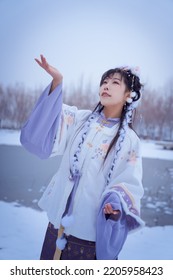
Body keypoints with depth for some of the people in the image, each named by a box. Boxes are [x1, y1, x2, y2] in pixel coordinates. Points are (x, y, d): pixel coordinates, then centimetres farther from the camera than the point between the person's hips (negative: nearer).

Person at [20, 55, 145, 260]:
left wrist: (116, 203, -25)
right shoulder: (80, 119, 2)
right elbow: (43, 133, -12)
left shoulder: (130, 140, -3)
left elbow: (129, 183, -3)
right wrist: (57, 81, -24)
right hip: (61, 218, 3)